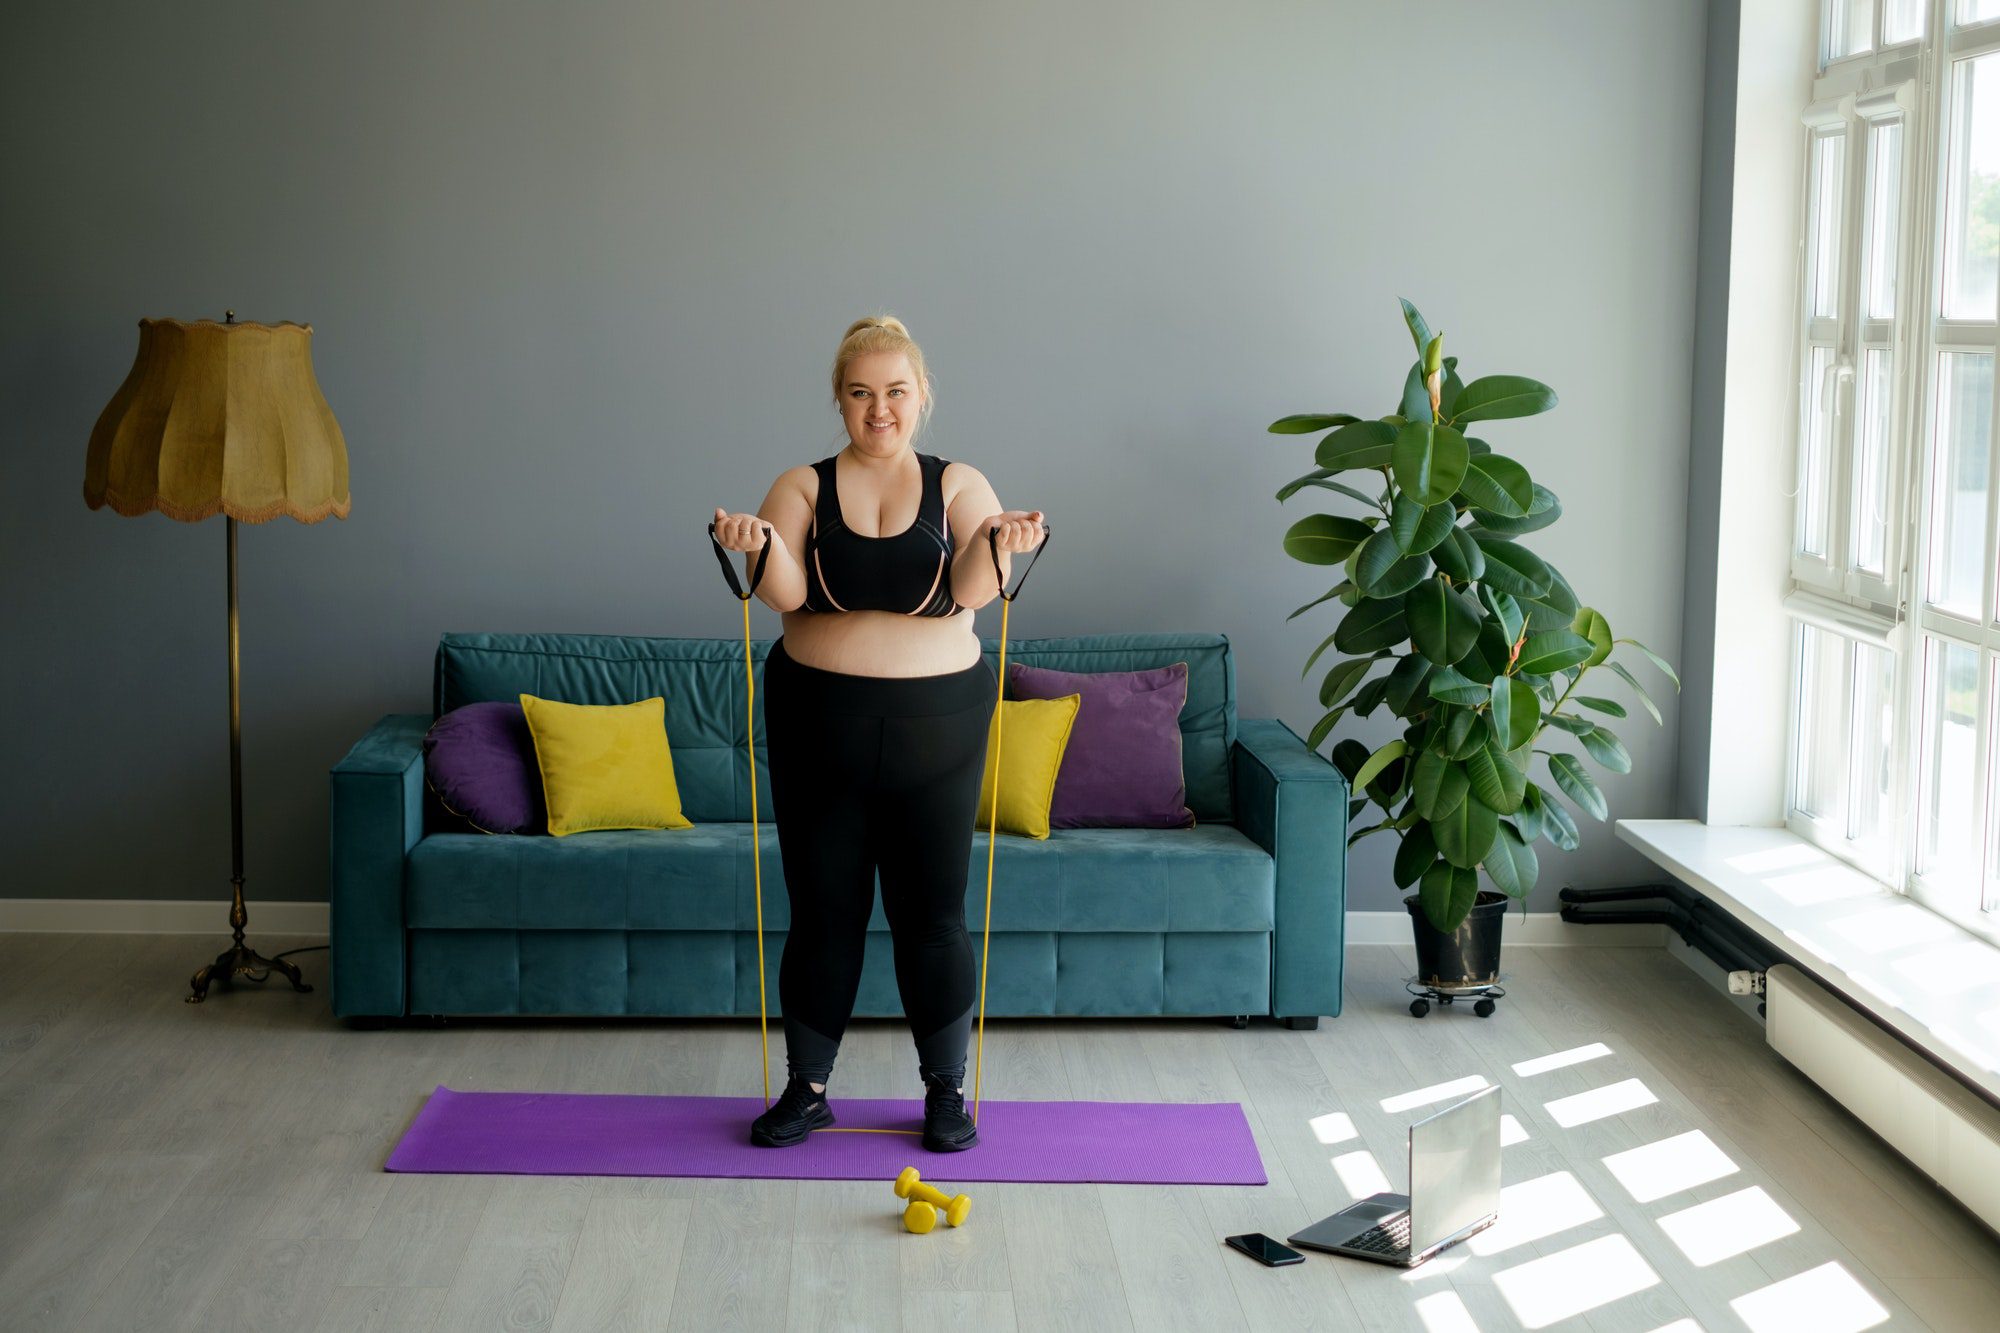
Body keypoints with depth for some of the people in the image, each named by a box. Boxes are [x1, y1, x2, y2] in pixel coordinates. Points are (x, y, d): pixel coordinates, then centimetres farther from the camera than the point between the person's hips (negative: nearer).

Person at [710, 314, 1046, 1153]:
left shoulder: (960, 486, 1)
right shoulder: (802, 488, 1)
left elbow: (970, 590, -14)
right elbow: (786, 592, -13)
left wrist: (999, 545, -34)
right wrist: (758, 547, -34)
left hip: (934, 726, 0)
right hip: (820, 726, 1)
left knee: (933, 914, 4)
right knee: (822, 913, 7)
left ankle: (947, 1092, 18)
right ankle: (807, 1090, 21)